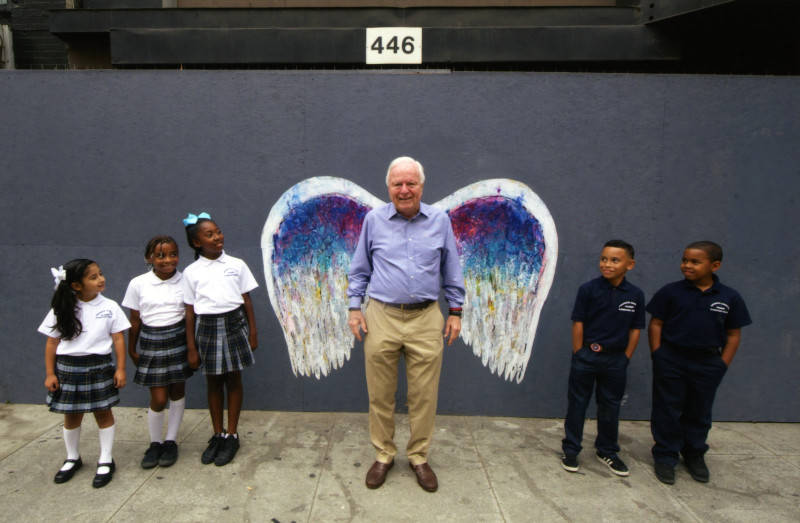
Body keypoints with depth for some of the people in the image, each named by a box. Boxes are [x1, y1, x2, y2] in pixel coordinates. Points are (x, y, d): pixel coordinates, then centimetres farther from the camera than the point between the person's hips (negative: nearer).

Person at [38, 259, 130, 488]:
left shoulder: (109, 307, -5)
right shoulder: (62, 310, -3)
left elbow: (118, 339, -3)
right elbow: (52, 343, 2)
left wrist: (120, 369, -7)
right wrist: (50, 373, 0)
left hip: (99, 366, -1)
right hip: (68, 368, 1)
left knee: (103, 413, 7)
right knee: (72, 416, 15)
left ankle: (106, 461, 21)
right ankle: (73, 458, 36)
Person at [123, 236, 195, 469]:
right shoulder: (138, 284, -4)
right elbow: (135, 321, 4)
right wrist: (131, 350, 10)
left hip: (179, 339, 1)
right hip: (152, 342, -1)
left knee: (177, 392, 10)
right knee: (158, 399, 0)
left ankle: (171, 442, 28)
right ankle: (155, 443, 25)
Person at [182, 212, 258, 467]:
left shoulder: (236, 264, 2)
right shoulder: (191, 272, 1)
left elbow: (246, 300, 4)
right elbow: (190, 309, 2)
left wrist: (253, 332, 3)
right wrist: (191, 344, 1)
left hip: (234, 323, 0)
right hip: (207, 326, 0)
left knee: (233, 379, 7)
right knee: (213, 381, 11)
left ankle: (232, 435, 20)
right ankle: (218, 434, 27)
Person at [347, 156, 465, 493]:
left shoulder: (440, 221, 5)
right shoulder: (374, 220, 4)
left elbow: (451, 271, 12)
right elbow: (360, 269, 11)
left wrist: (456, 312, 8)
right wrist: (354, 307, 4)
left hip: (426, 319, 0)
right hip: (381, 317, 0)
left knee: (424, 396, 7)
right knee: (380, 395, 8)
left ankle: (419, 457, 26)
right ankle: (383, 455, 28)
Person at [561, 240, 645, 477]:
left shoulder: (635, 295, -3)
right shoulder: (588, 289, -11)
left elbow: (635, 330, 3)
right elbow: (578, 324, -7)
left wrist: (625, 358, 1)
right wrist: (579, 355, -7)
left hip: (616, 359, 3)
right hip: (586, 355, -2)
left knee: (610, 406, 16)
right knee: (577, 403, 8)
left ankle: (607, 451, 34)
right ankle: (571, 450, 22)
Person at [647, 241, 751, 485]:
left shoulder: (730, 298, -1)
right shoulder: (671, 291, -6)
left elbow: (734, 334, 5)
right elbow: (655, 324, -2)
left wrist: (722, 364, 0)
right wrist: (658, 357, -6)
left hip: (707, 364, 2)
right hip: (671, 361, -1)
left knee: (699, 412, 16)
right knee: (668, 412, 6)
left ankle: (694, 455, 36)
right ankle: (665, 457, 20)